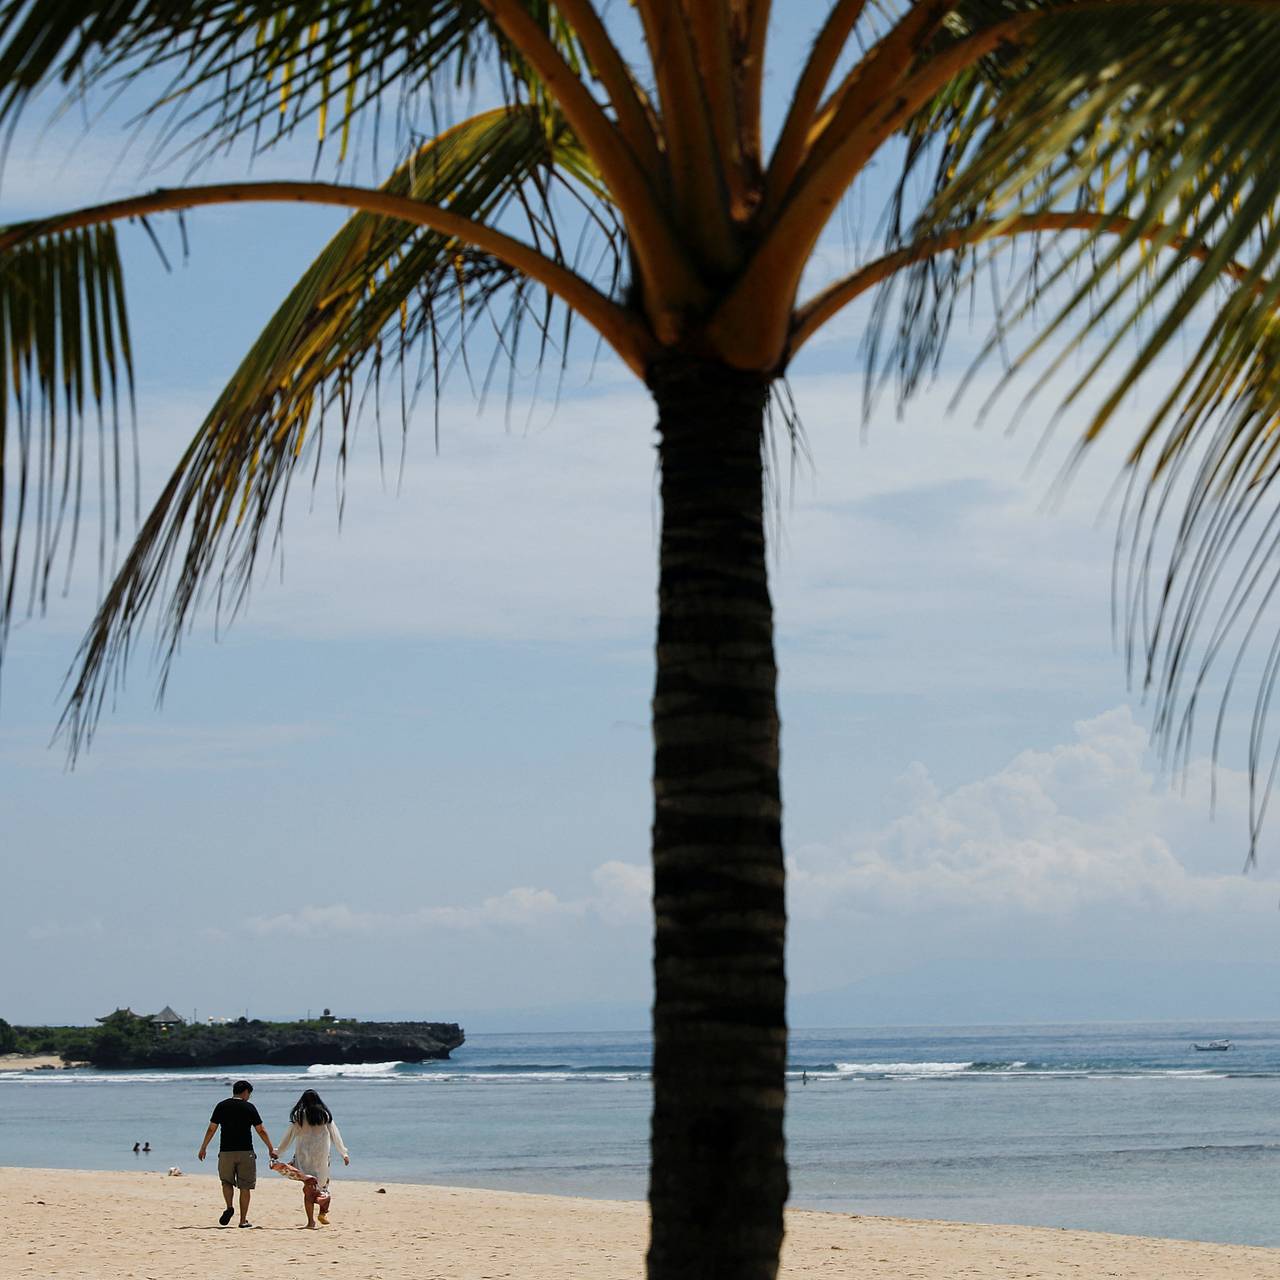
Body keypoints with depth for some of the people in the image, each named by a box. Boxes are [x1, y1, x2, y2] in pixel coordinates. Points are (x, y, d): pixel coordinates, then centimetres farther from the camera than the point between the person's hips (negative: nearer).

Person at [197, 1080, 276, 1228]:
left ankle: (229, 1207, -7)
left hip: (226, 1151, 1)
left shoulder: (221, 1106, 3)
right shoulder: (249, 1107, -1)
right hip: (246, 1152, -1)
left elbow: (211, 1129, 4)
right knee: (245, 1187, 6)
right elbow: (261, 1131, 2)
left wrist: (203, 1148, 14)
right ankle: (243, 1220, 5)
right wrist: (271, 1149, 12)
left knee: (227, 1181, 18)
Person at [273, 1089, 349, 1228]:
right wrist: (344, 1153, 19)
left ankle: (310, 1220, -2)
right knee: (323, 1183, 17)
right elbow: (335, 1135, 9)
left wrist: (278, 1154, 11)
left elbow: (289, 1136, 1)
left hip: (304, 1156, -1)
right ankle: (323, 1213, 5)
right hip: (322, 1155, 1)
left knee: (309, 1187, 2)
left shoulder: (298, 1116, -2)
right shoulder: (325, 1115, 2)